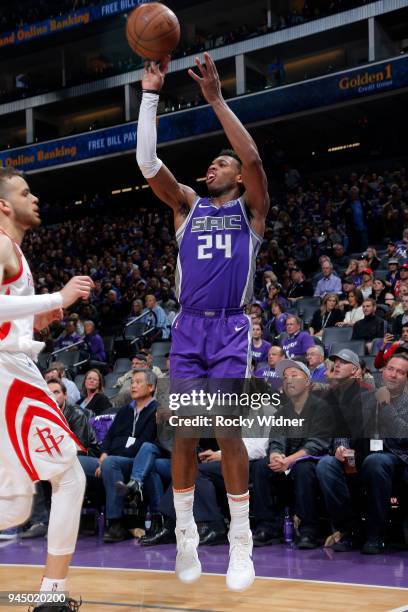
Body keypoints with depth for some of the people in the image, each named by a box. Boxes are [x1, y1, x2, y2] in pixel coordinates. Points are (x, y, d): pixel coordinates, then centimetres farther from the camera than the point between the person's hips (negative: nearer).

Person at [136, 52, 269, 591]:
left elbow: (253, 158, -11)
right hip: (187, 330, 3)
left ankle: (241, 542, 2)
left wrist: (216, 98, -13)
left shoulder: (250, 209, 7)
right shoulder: (188, 205, 15)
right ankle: (185, 534, 13)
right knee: (185, 433, 1)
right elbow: (148, 162, 3)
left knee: (228, 433, -8)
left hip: (230, 330, -3)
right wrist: (150, 95, -3)